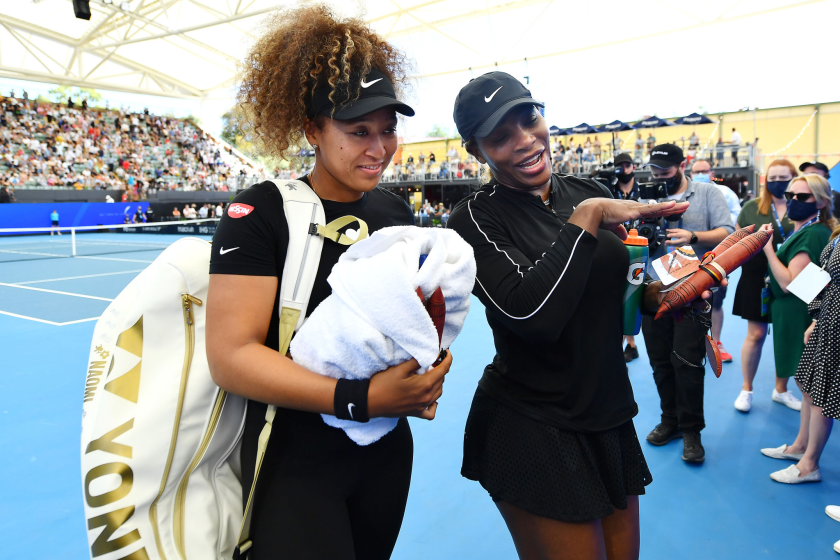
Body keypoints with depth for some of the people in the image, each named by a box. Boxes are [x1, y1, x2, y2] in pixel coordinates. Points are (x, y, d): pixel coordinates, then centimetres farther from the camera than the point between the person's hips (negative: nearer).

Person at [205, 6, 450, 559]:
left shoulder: (396, 209, 2)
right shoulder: (263, 212, -16)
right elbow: (231, 355, -23)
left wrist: (427, 376, -7)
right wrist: (361, 398, -29)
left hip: (387, 448, 7)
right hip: (295, 463, -6)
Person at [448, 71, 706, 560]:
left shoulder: (590, 193, 2)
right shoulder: (477, 219, -15)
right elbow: (531, 315, -30)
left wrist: (660, 289, -5)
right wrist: (585, 219, -24)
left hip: (610, 418, 6)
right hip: (532, 431, -6)